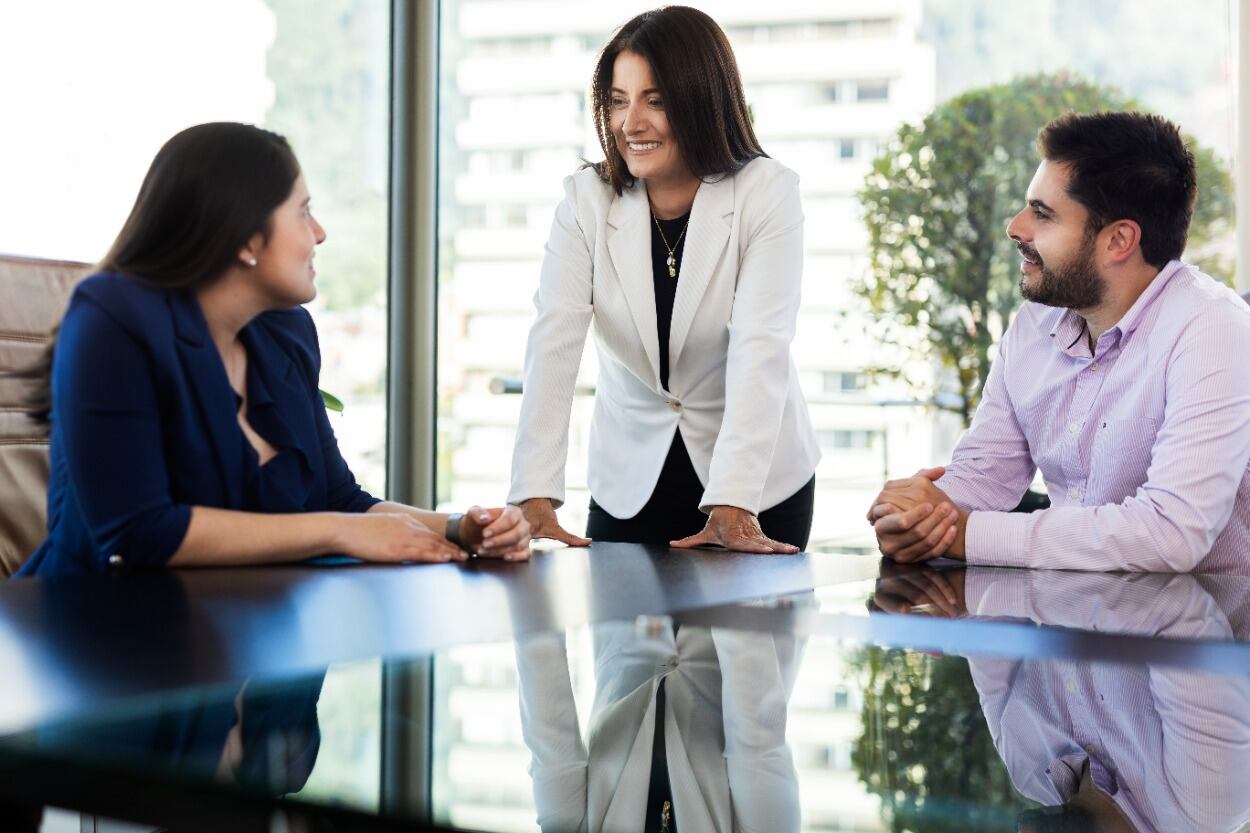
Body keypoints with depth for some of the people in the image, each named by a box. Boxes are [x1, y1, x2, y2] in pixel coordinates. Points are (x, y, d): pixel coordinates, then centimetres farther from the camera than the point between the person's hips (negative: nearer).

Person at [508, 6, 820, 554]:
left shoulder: (767, 194, -13)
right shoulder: (585, 200, -7)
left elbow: (760, 350, -23)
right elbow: (554, 343, -18)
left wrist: (731, 507, -34)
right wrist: (536, 497, -30)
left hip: (758, 479, -1)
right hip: (629, 485, 2)